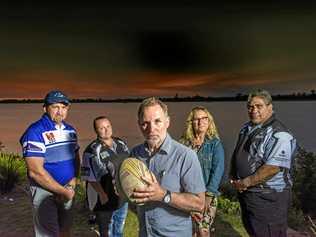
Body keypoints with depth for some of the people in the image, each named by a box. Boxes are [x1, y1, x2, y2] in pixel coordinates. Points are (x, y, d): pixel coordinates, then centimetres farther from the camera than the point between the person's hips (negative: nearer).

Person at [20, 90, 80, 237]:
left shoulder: (71, 131, 4)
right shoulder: (35, 132, -18)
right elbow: (36, 172, -23)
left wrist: (71, 186, -9)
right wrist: (64, 191, -17)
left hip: (67, 189, 6)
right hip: (44, 190, -6)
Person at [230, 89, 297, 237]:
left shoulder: (279, 134, -20)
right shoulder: (246, 128, 7)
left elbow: (272, 168, -28)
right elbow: (237, 155, 17)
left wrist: (245, 183, -21)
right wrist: (234, 178, 4)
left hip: (267, 198, -8)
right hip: (246, 192, 8)